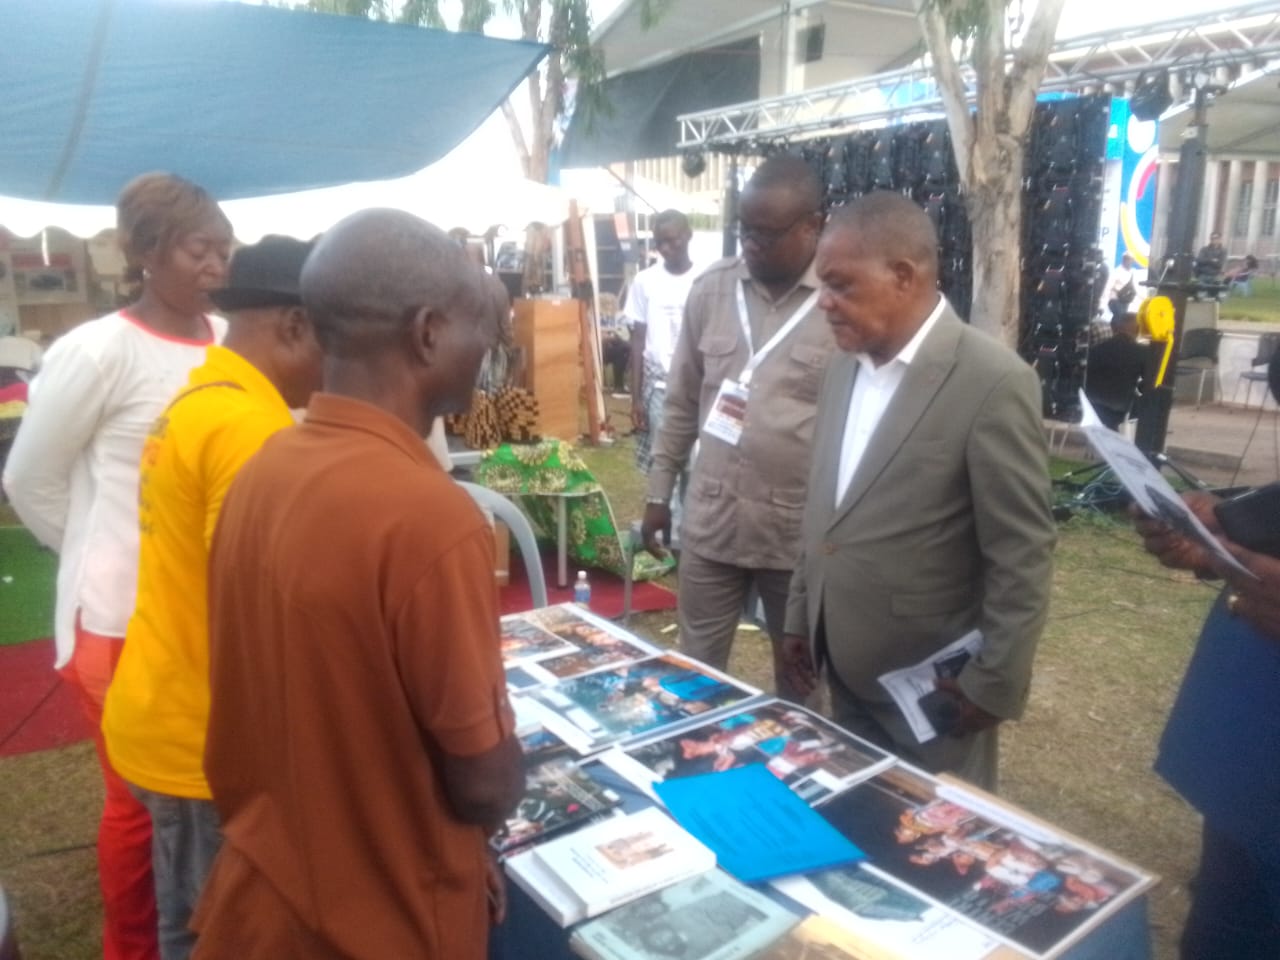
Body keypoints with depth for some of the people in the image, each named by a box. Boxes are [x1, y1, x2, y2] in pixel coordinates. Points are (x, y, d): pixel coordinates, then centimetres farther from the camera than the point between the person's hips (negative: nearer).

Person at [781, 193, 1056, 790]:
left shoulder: (993, 382, -19)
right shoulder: (845, 367, 4)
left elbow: (1023, 556, -16)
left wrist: (994, 684, -14)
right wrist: (800, 616, 13)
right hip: (847, 676, 7)